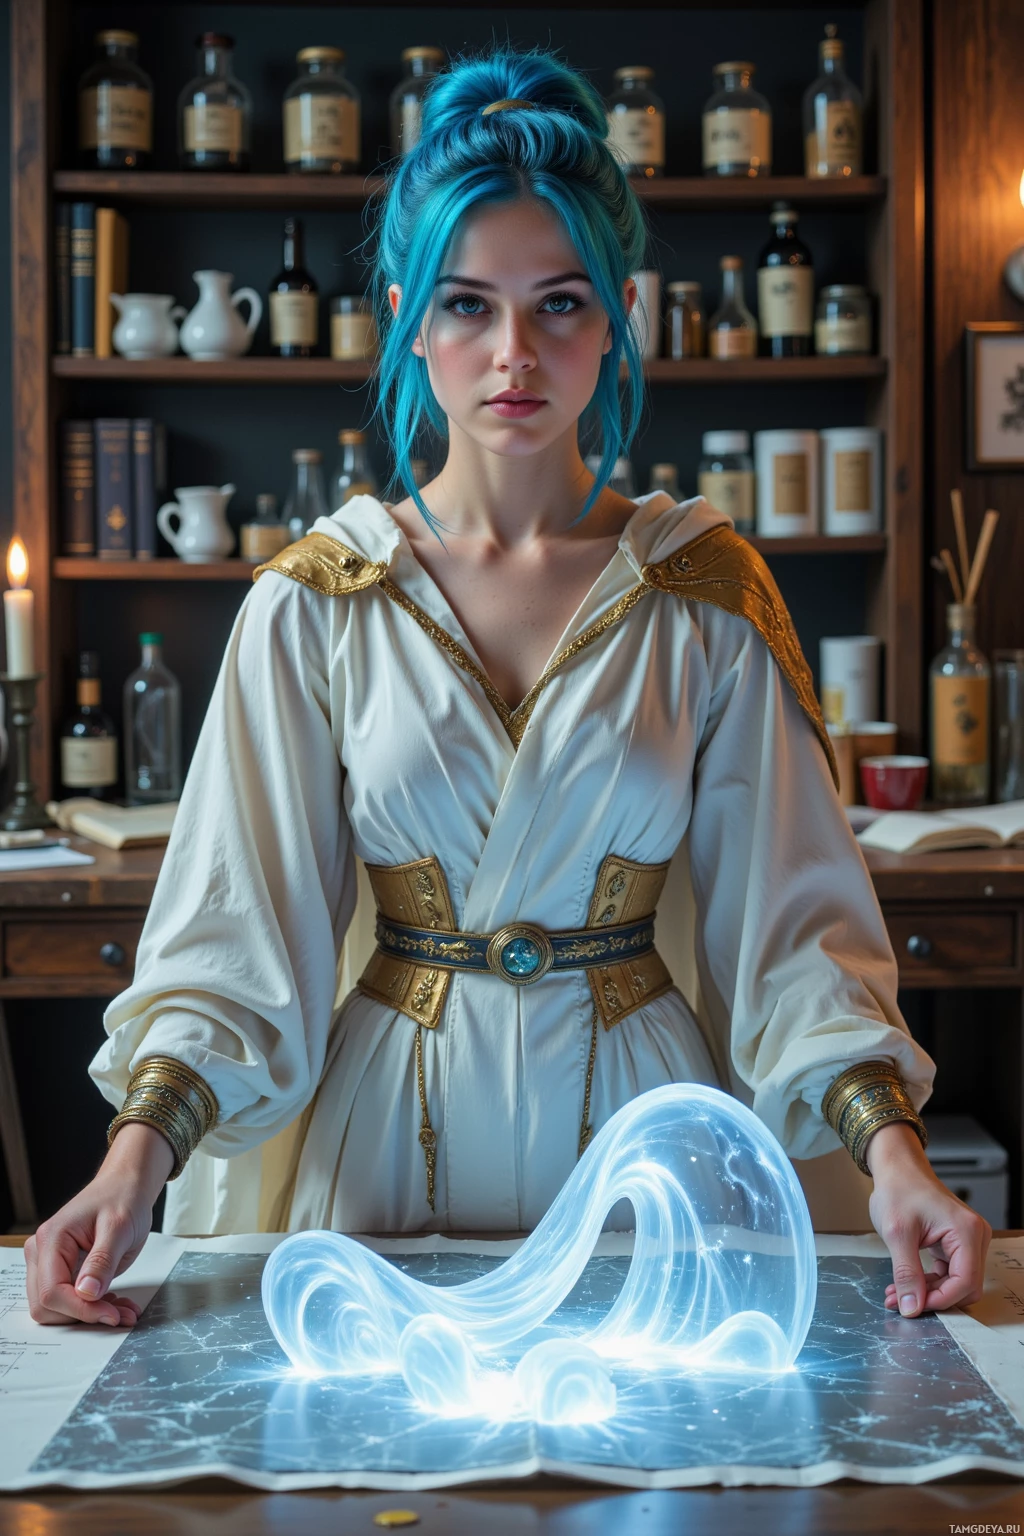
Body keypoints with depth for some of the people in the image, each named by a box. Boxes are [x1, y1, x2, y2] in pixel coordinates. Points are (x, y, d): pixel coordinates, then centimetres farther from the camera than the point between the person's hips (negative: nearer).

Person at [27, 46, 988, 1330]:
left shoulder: (707, 593, -3)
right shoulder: (315, 604, -4)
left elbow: (790, 915, -6)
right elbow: (236, 926, -8)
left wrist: (890, 1146, -20)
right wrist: (140, 1150, -22)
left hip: (636, 1116, 1)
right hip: (384, 1126, 0)